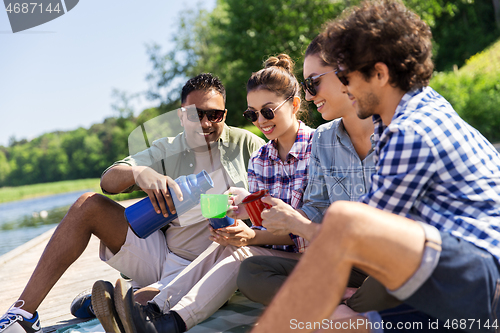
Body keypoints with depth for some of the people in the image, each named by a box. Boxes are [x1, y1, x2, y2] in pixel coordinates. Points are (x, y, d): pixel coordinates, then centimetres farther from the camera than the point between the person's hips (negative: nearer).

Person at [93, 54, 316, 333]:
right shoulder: (258, 160, 12)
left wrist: (252, 237, -26)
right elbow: (260, 224, 9)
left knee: (238, 253, -29)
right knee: (225, 246, -24)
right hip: (271, 254, 5)